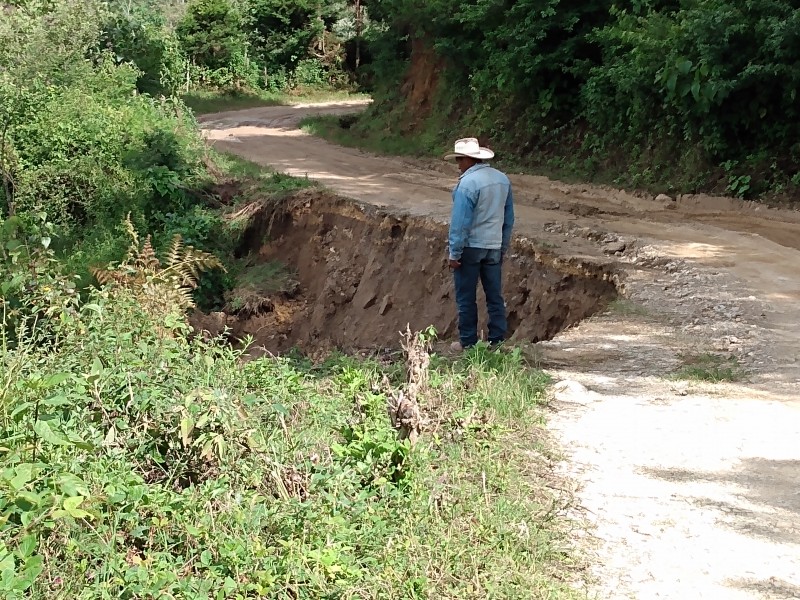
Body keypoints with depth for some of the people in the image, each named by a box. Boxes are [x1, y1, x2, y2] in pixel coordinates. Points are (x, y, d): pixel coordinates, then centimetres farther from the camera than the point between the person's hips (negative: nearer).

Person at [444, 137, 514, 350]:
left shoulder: (468, 183, -18)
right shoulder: (502, 179, 5)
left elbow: (460, 222, -19)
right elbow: (509, 217, 12)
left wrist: (454, 253, -13)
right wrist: (504, 245, 20)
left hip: (470, 247, -6)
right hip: (494, 246, 7)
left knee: (466, 298, 4)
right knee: (495, 296, 10)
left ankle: (468, 342, 10)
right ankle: (497, 341, 14)